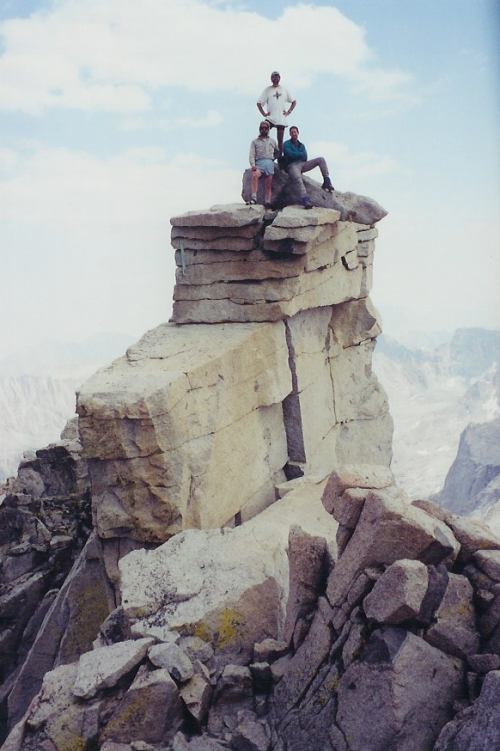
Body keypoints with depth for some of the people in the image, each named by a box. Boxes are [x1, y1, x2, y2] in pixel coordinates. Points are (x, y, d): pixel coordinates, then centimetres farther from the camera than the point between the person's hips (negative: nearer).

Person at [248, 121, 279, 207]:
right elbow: (252, 154, 4)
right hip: (259, 162, -3)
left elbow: (277, 152, 32)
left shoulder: (272, 141, 22)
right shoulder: (255, 141, 15)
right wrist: (253, 165, -12)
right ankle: (253, 198, -40)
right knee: (255, 175, -32)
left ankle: (267, 202, -11)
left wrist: (273, 158, 14)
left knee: (268, 184, -6)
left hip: (269, 163, 3)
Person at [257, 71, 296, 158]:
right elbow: (259, 103, 6)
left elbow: (294, 102, 17)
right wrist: (264, 113, -3)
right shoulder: (267, 89, 6)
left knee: (280, 140, 3)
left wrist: (288, 112, 6)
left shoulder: (284, 90, 11)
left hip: (281, 119, 1)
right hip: (270, 118, -1)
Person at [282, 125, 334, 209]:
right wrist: (301, 154, 1)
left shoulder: (301, 145, 25)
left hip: (302, 164, 6)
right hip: (293, 165, -6)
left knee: (320, 159, -7)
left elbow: (305, 157, 8)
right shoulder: (287, 144, 11)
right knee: (298, 178, -38)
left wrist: (295, 155, -3)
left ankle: (326, 181, -17)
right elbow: (290, 154, -9)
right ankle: (305, 199, -55)